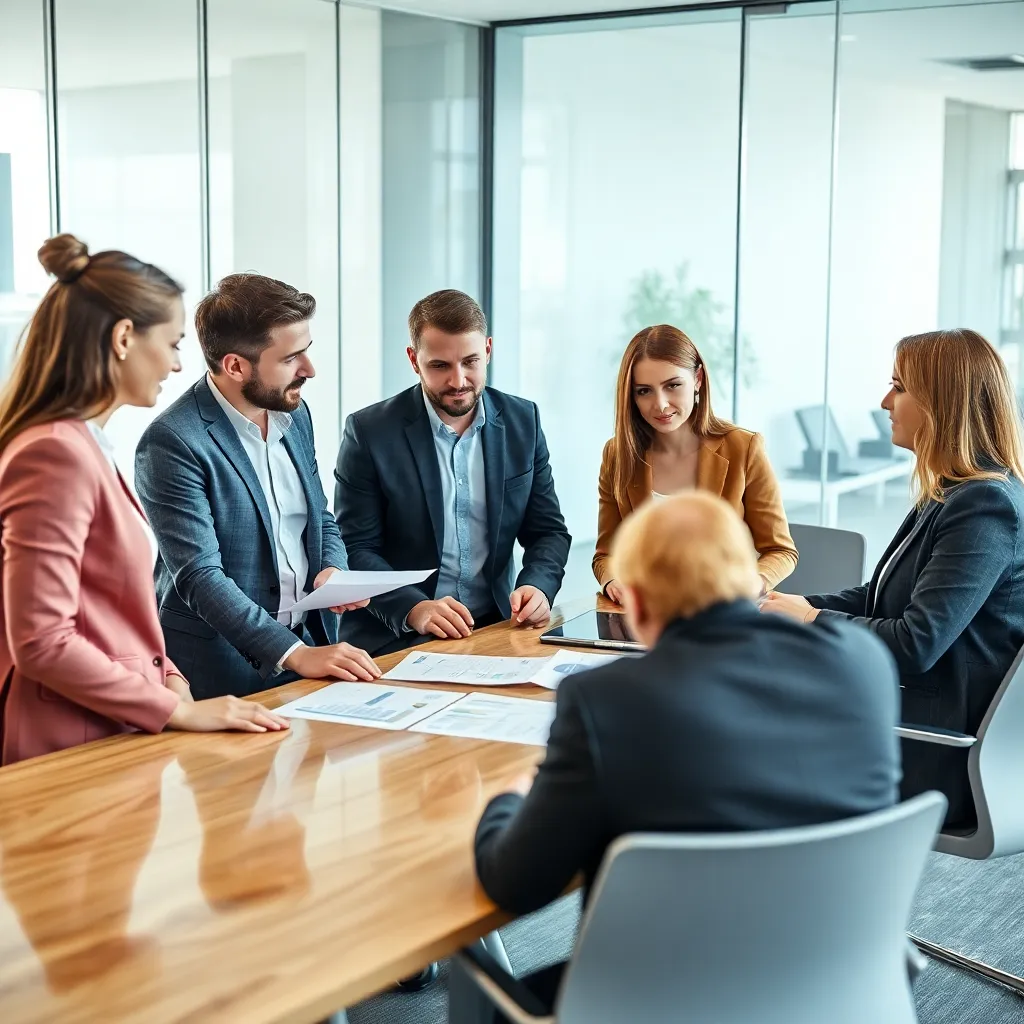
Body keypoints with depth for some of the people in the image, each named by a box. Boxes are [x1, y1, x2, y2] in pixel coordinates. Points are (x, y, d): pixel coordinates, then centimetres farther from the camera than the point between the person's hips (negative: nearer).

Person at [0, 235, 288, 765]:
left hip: (110, 733, 9)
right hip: (68, 754, -9)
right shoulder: (57, 453, -17)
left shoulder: (86, 445, 13)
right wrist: (177, 710, -17)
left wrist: (169, 679, 5)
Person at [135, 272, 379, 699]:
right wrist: (295, 654, -26)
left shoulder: (293, 412, 8)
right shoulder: (172, 443, -15)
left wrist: (332, 570, -2)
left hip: (310, 643, 6)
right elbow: (199, 577, -20)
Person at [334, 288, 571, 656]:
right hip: (394, 639, -3)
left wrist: (537, 585, -11)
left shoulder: (523, 421, 6)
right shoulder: (369, 432, -5)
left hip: (495, 627, 3)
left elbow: (548, 531, 10)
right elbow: (355, 549, -6)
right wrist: (414, 609, -23)